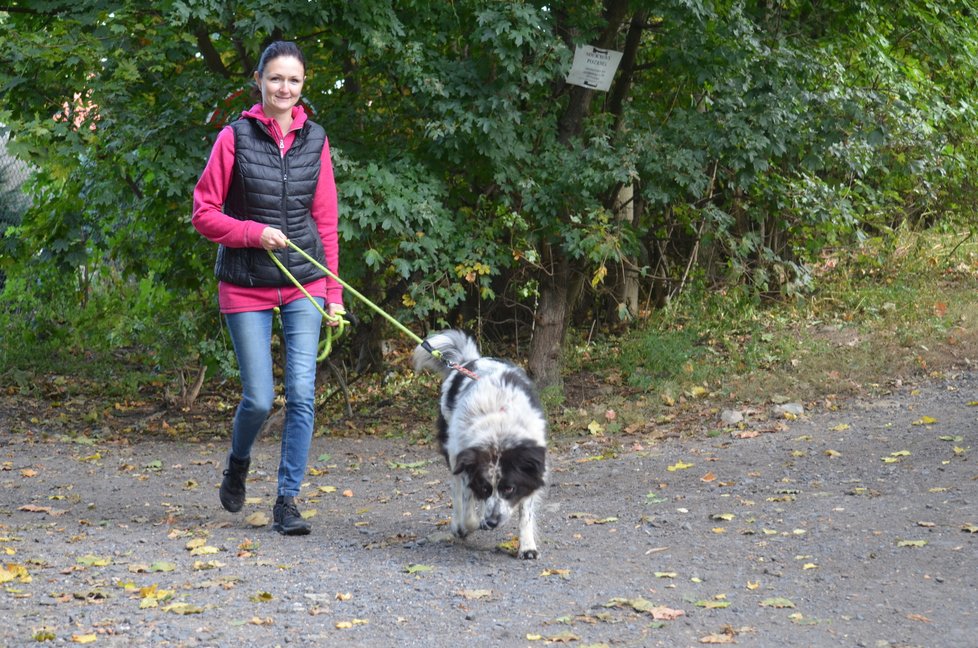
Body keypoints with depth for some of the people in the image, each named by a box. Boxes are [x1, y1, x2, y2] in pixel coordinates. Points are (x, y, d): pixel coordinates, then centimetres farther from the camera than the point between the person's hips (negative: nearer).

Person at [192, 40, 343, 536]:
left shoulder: (314, 140, 4)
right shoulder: (234, 138, -5)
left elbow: (326, 221, 8)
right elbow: (204, 212, -3)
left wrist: (333, 292, 4)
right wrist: (254, 233, -18)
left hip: (303, 286, 2)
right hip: (246, 287, -2)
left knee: (302, 393, -6)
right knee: (259, 399, -3)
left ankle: (287, 502, 2)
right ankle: (237, 465, 29)